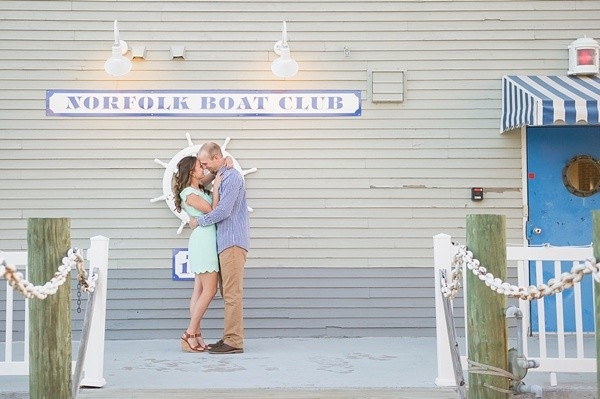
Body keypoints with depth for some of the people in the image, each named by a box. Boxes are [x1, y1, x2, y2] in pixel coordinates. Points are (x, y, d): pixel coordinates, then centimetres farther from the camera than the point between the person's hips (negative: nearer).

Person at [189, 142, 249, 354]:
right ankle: (230, 337, 15)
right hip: (226, 241, 10)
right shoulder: (221, 176, 18)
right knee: (228, 292, 11)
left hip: (233, 241, -10)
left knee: (232, 293, -10)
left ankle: (234, 341, -9)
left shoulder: (231, 176, -12)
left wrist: (198, 221, -7)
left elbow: (223, 211, -18)